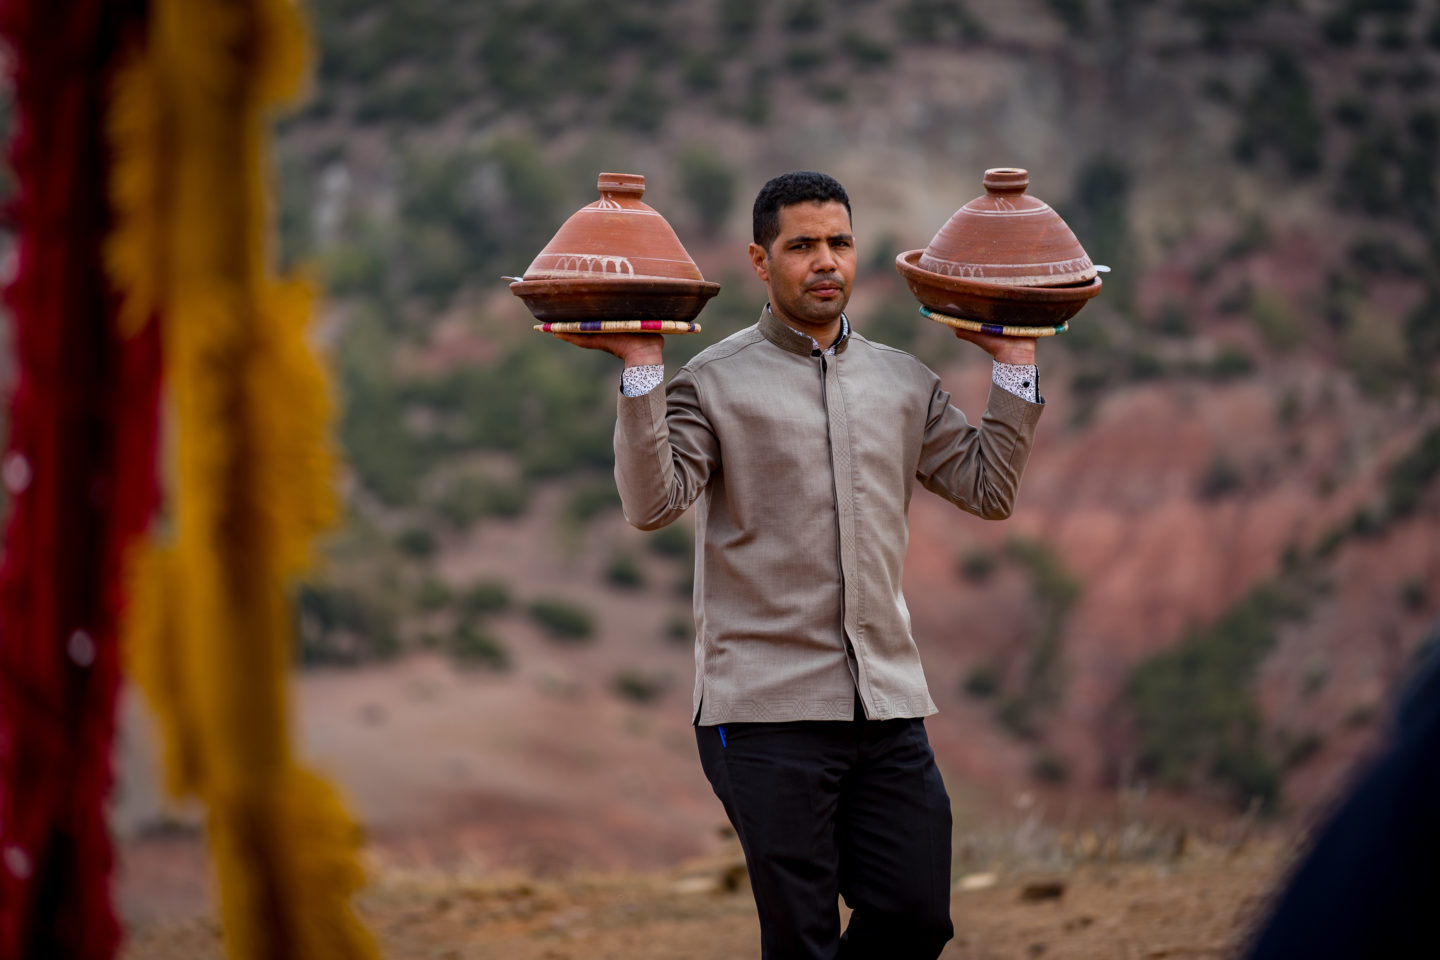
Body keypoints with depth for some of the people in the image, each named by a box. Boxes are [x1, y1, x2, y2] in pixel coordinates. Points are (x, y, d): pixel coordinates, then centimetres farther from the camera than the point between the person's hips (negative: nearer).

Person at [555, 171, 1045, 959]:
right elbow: (652, 502, -11)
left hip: (887, 701, 5)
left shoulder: (904, 382, 15)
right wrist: (641, 370, -17)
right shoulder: (714, 382, 0)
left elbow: (989, 489, 12)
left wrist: (1013, 365, 9)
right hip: (770, 709, -5)